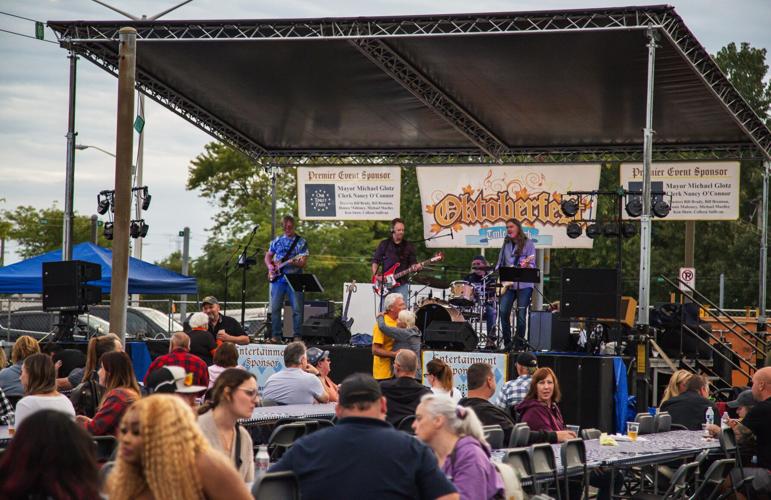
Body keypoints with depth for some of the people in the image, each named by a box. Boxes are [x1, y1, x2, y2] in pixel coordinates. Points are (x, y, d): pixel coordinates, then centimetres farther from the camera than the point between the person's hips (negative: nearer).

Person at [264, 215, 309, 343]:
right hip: (278, 278, 3)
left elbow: (304, 262, -4)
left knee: (297, 309, -8)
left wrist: (295, 262, -24)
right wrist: (270, 266, 0)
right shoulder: (277, 240, 13)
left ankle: (297, 336, -3)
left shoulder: (301, 241, 2)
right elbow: (268, 256, 20)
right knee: (275, 308, 0)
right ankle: (276, 336, 6)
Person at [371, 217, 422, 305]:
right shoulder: (384, 244, 7)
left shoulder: (408, 246, 9)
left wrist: (415, 267, -15)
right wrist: (376, 275, -5)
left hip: (401, 284, 0)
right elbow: (375, 261, 9)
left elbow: (412, 263, 8)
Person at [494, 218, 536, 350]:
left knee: (521, 315, -6)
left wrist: (527, 265, -25)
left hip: (524, 284, -4)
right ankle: (507, 343, -1)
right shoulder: (506, 244, 17)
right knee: (503, 311, -9)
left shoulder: (528, 243, 2)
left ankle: (520, 343, 3)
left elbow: (532, 264, -3)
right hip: (508, 284, 4)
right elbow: (500, 263, 21)